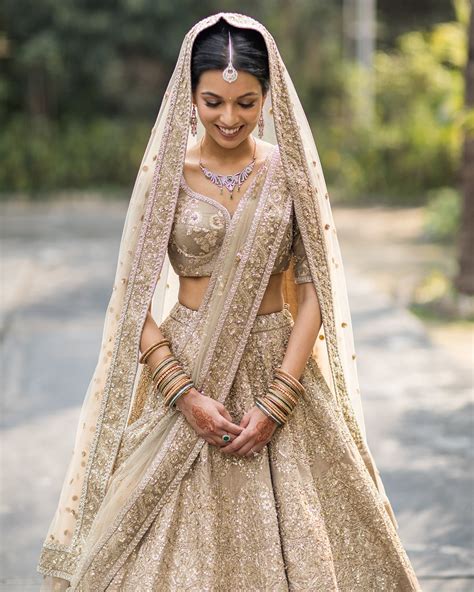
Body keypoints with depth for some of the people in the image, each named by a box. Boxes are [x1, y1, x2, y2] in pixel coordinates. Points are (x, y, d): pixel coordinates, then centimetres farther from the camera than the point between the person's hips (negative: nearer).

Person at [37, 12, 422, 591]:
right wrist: (185, 394, -14)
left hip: (278, 369, 1)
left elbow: (312, 290, -3)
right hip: (184, 367, 0)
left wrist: (277, 401, -12)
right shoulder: (165, 172, -2)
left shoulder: (291, 169, -1)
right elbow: (135, 300, -3)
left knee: (291, 541, 6)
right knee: (179, 545, 4)